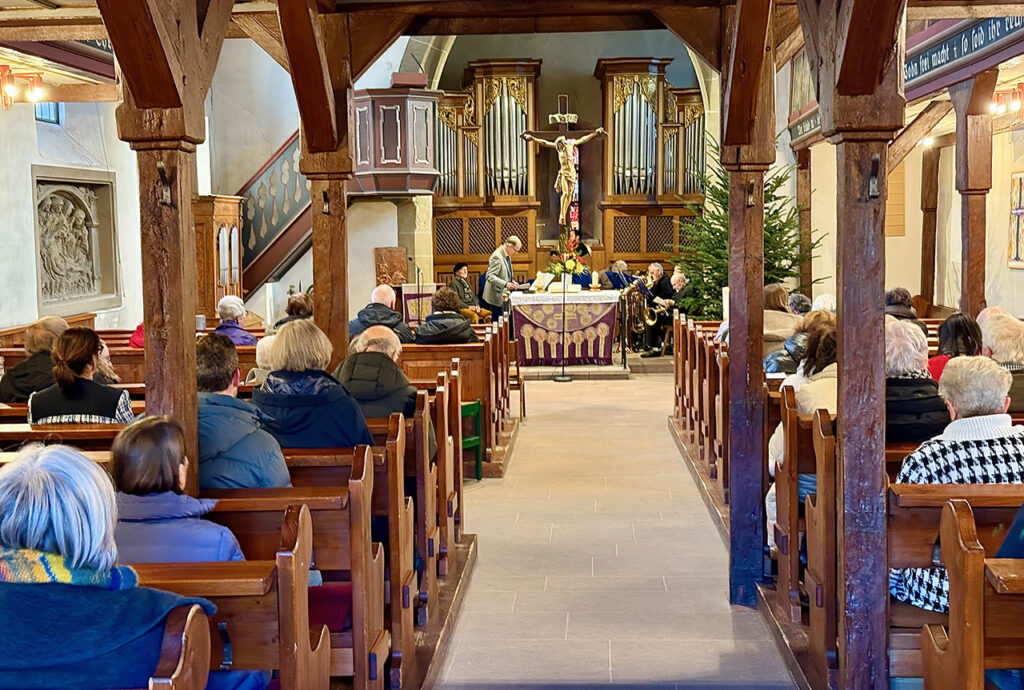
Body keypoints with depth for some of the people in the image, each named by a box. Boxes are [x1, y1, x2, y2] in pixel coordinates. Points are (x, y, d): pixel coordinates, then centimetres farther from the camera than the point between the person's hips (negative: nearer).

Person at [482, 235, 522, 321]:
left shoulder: (507, 256, 10)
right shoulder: (497, 257, -21)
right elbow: (490, 277, -26)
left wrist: (512, 281, 7)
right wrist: (505, 284, -32)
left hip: (503, 295, 9)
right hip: (497, 296, -9)